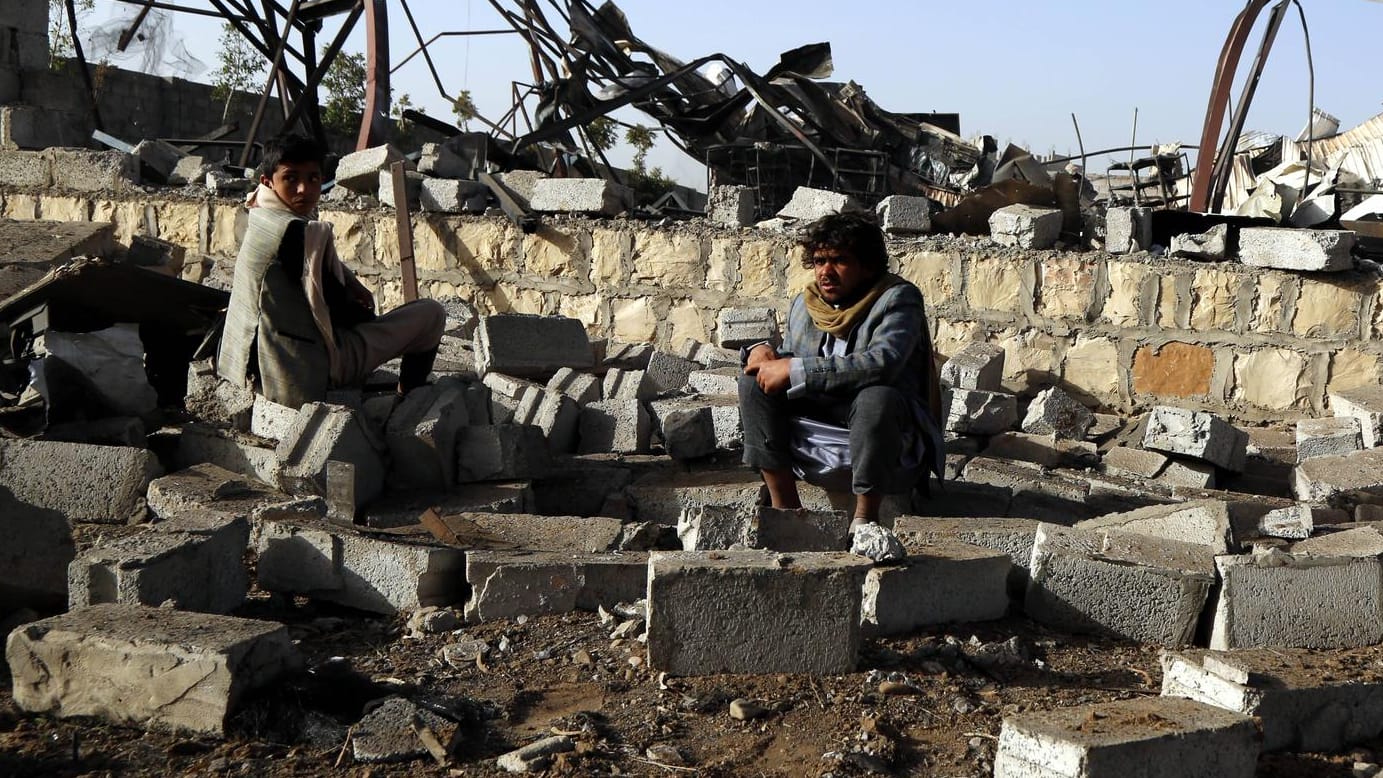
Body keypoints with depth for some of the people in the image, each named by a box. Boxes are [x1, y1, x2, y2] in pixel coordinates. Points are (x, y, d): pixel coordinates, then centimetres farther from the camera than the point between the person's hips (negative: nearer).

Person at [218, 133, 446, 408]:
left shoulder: (261, 217, 7)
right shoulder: (305, 232, -22)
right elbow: (333, 306, -13)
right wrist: (366, 313, 7)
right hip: (307, 372, -10)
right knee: (431, 314, -1)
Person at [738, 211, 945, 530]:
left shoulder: (898, 298, -11)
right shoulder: (804, 304, 8)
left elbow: (882, 362, -29)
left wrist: (794, 370, -27)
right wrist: (763, 352, -7)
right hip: (816, 445, 6)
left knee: (876, 397, -36)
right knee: (755, 382, -7)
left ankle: (865, 517, -22)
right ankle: (785, 507, -12)